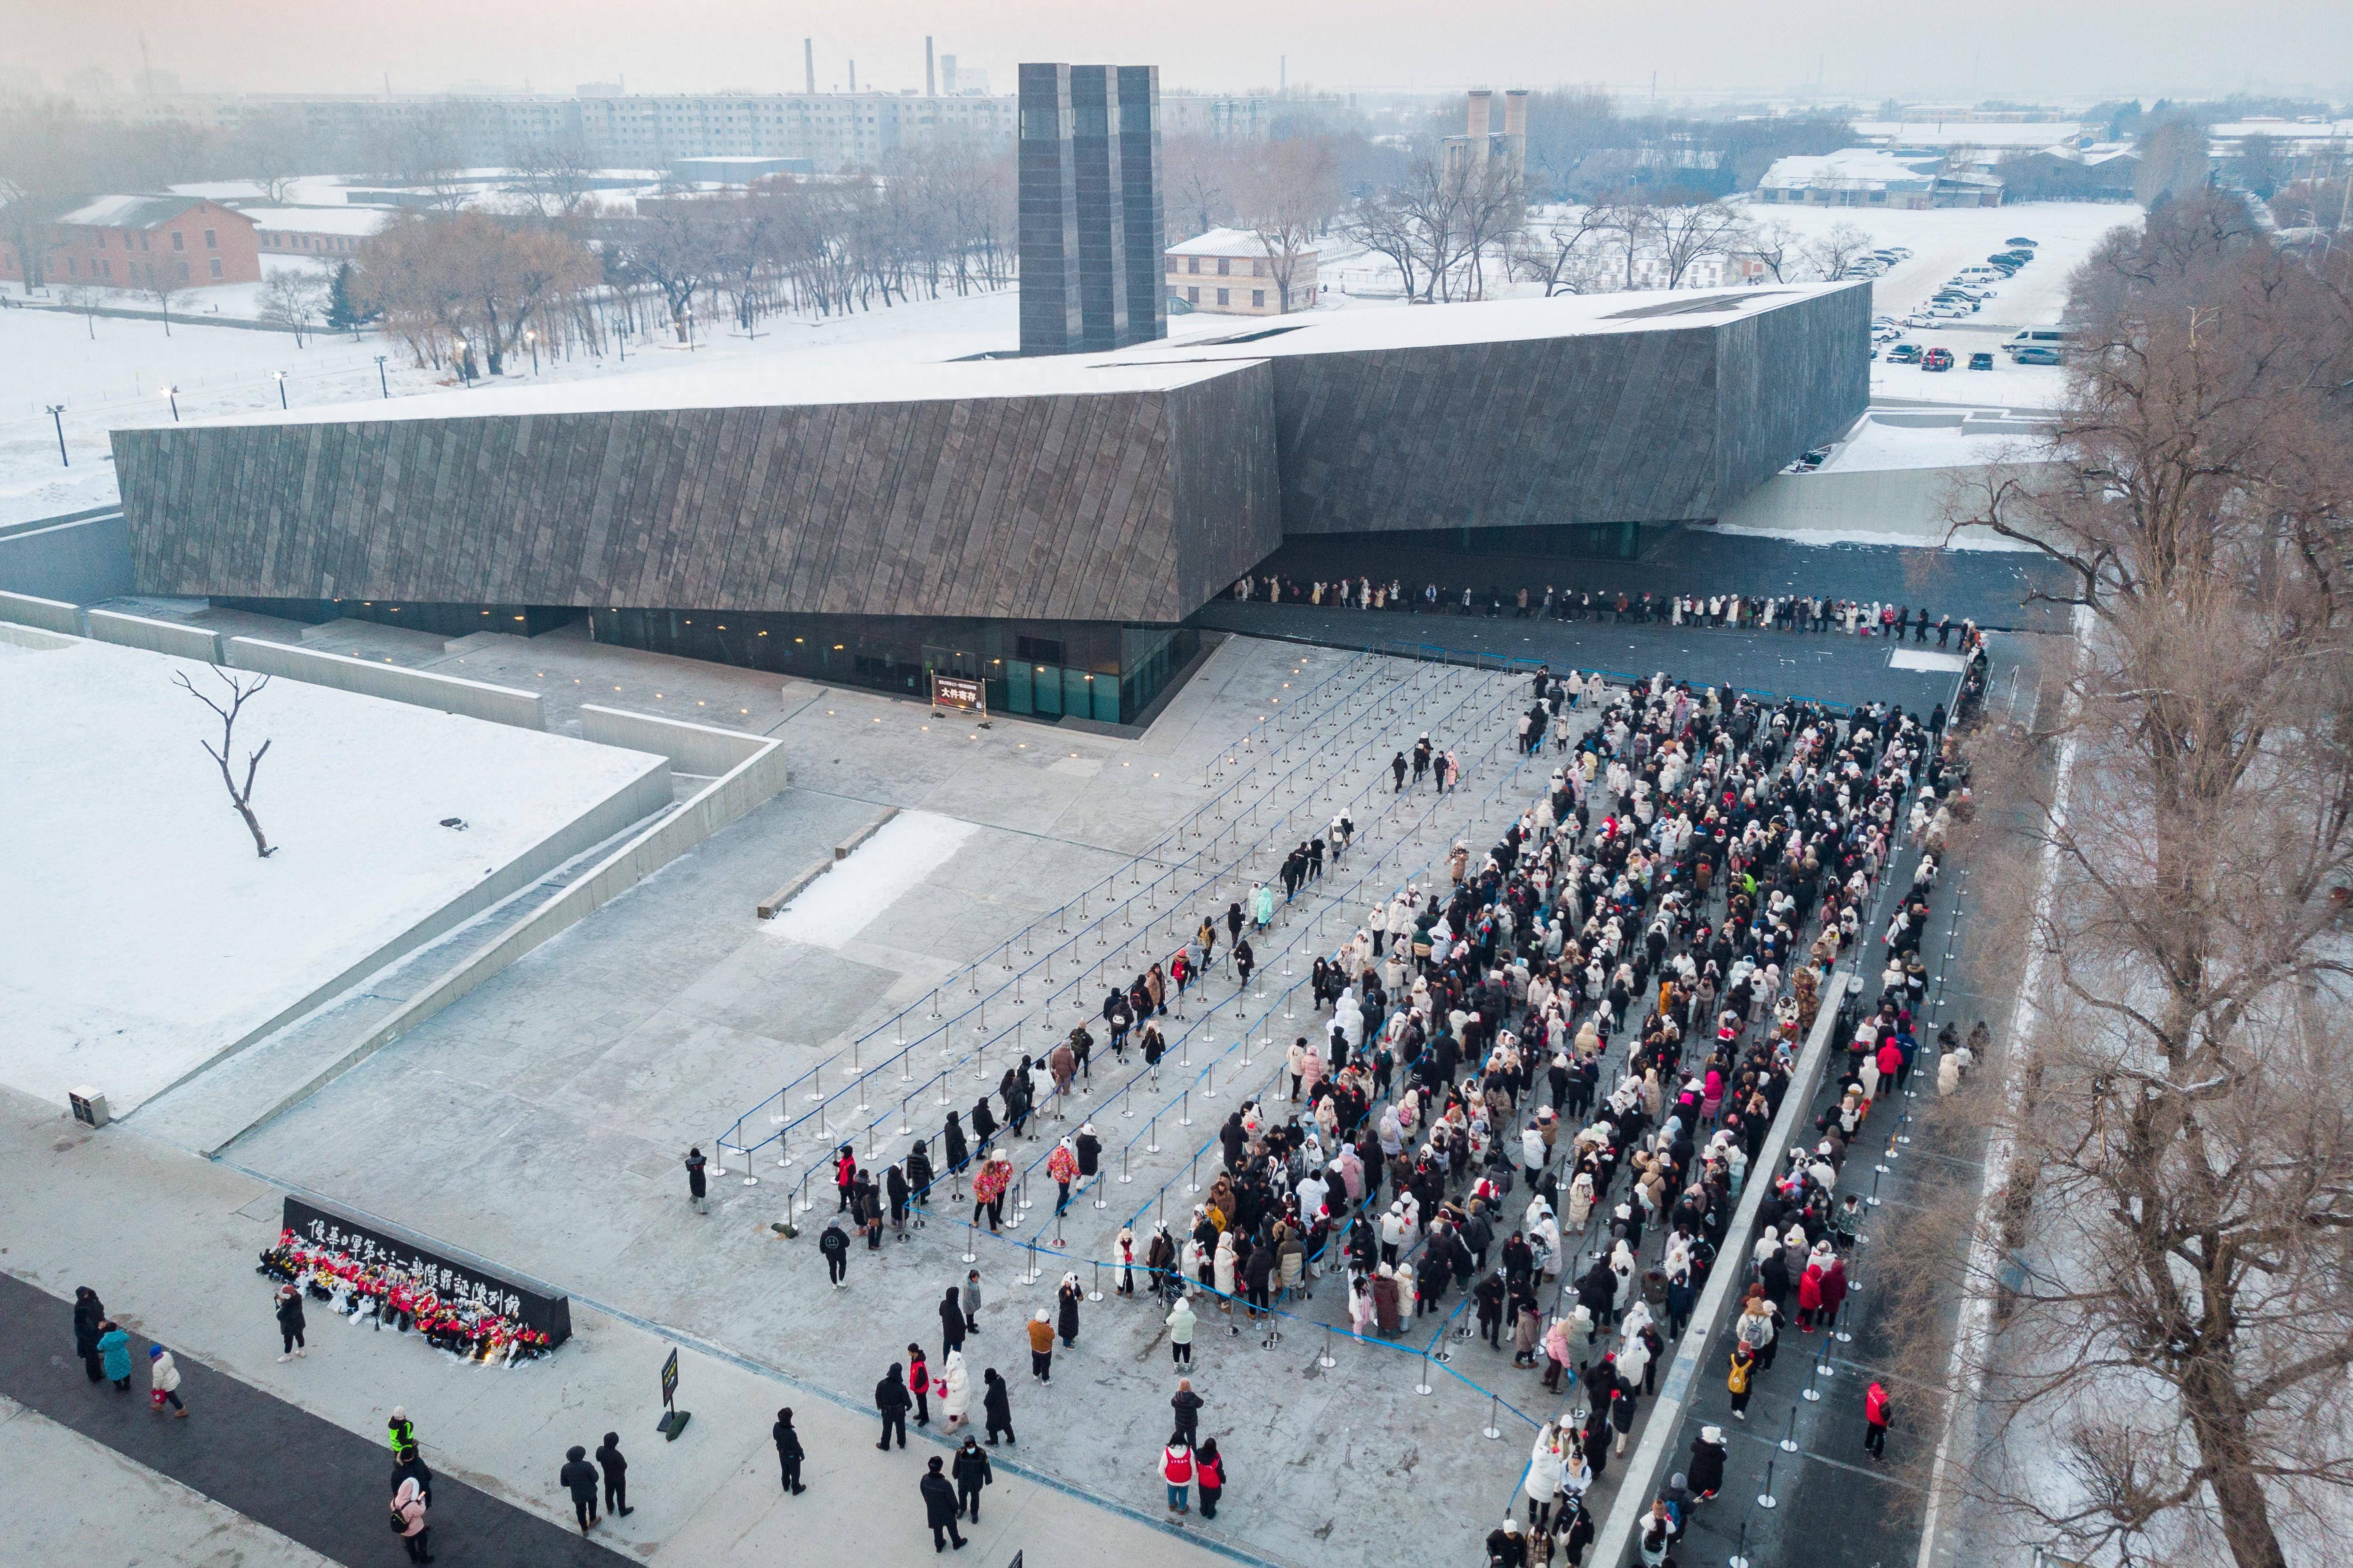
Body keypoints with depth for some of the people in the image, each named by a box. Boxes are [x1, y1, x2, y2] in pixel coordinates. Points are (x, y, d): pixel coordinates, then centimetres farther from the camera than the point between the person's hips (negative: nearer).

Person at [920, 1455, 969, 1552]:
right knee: (951, 1527, 25)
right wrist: (956, 1509, -1)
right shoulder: (945, 1484, -39)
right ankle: (957, 1543, 49)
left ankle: (939, 1545, 50)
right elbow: (952, 1499, -23)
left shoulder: (925, 1479, -26)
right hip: (946, 1511, -4)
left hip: (932, 1510, 4)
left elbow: (923, 1491, -5)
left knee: (937, 1528, 29)